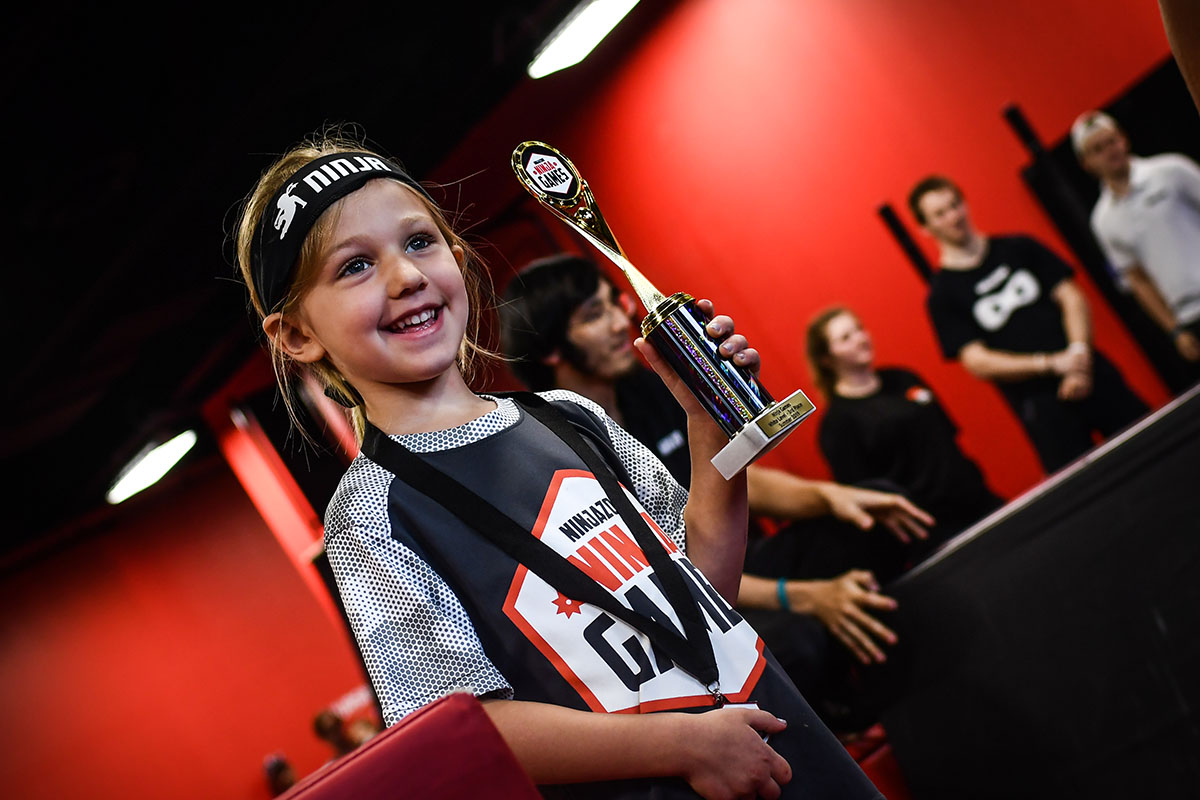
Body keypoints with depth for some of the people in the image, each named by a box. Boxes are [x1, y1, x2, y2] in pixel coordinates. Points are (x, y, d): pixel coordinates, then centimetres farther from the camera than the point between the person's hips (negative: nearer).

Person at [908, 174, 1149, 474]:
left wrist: (1079, 354, -11)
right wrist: (1052, 364, -16)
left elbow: (1072, 298, 6)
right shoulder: (942, 295, -1)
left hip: (1092, 374, 3)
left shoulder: (1018, 248, 10)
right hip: (1037, 402, -3)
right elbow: (977, 362, -8)